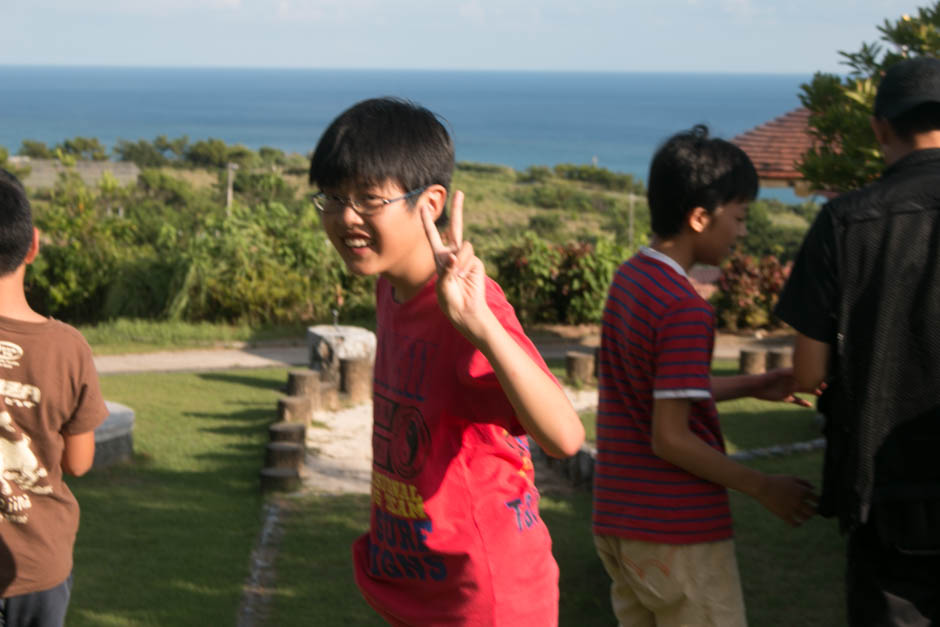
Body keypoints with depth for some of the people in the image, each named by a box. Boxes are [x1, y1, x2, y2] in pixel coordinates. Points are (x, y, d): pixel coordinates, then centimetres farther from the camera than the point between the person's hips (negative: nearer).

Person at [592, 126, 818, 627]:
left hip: (618, 522, 8)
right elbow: (669, 439, -21)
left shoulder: (628, 278, 7)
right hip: (680, 531, -8)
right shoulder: (685, 309, -20)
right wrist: (763, 488, -11)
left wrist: (751, 386, 12)